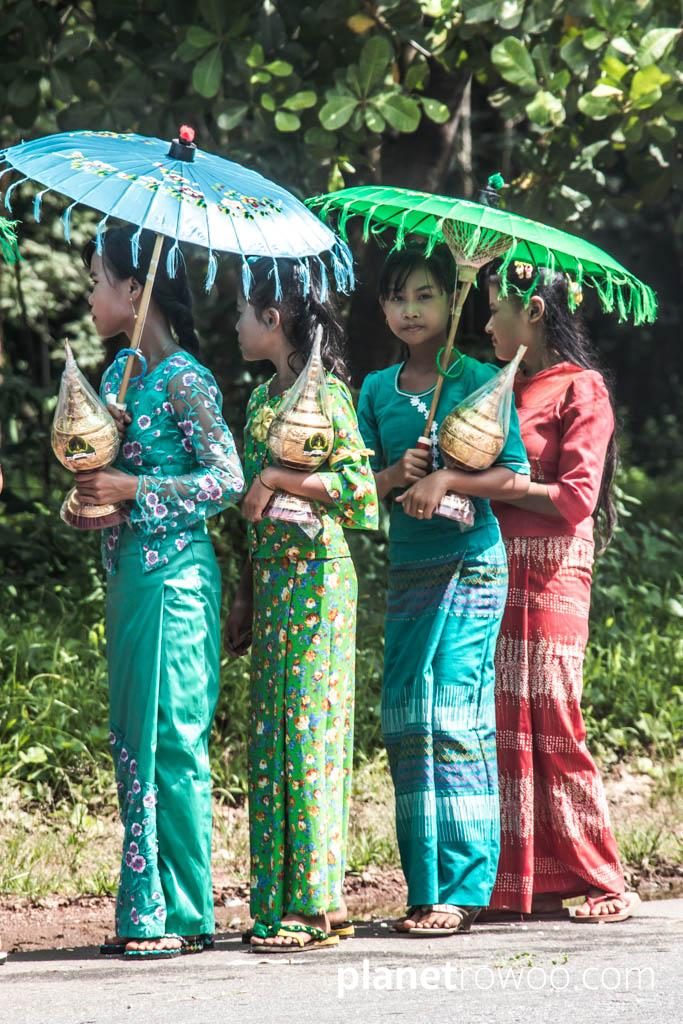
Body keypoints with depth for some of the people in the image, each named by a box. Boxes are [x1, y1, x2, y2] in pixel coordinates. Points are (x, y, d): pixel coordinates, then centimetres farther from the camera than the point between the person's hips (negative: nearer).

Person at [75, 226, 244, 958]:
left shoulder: (183, 379, -11)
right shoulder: (118, 375, 14)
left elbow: (226, 480, -13)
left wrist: (132, 490, -17)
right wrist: (92, 496, 1)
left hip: (173, 574, -9)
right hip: (128, 574, 9)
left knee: (170, 741, -7)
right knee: (133, 742, 9)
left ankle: (183, 916, -3)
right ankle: (144, 910, 12)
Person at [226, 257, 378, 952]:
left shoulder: (325, 391, -8)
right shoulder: (263, 397, 16)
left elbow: (357, 482, -16)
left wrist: (275, 477, -16)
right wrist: (246, 593, 18)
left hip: (316, 575, -8)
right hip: (273, 575, 8)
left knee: (306, 727, -9)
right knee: (273, 731, 7)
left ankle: (317, 902, -7)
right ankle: (282, 901, 10)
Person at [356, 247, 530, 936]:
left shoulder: (478, 380, -1)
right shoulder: (376, 389, 13)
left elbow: (516, 477, -4)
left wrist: (445, 479, -16)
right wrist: (396, 474, -9)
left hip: (470, 563, -5)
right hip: (407, 568, 5)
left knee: (454, 714, -11)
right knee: (406, 722, 0)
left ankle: (462, 888, -11)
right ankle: (425, 889, 5)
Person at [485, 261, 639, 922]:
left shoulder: (581, 390, -4)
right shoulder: (502, 388, 18)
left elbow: (575, 499, -12)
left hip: (551, 577, -7)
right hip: (494, 572, 7)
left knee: (551, 724, -8)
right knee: (506, 724, 2)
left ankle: (605, 885, -2)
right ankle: (523, 882, 4)